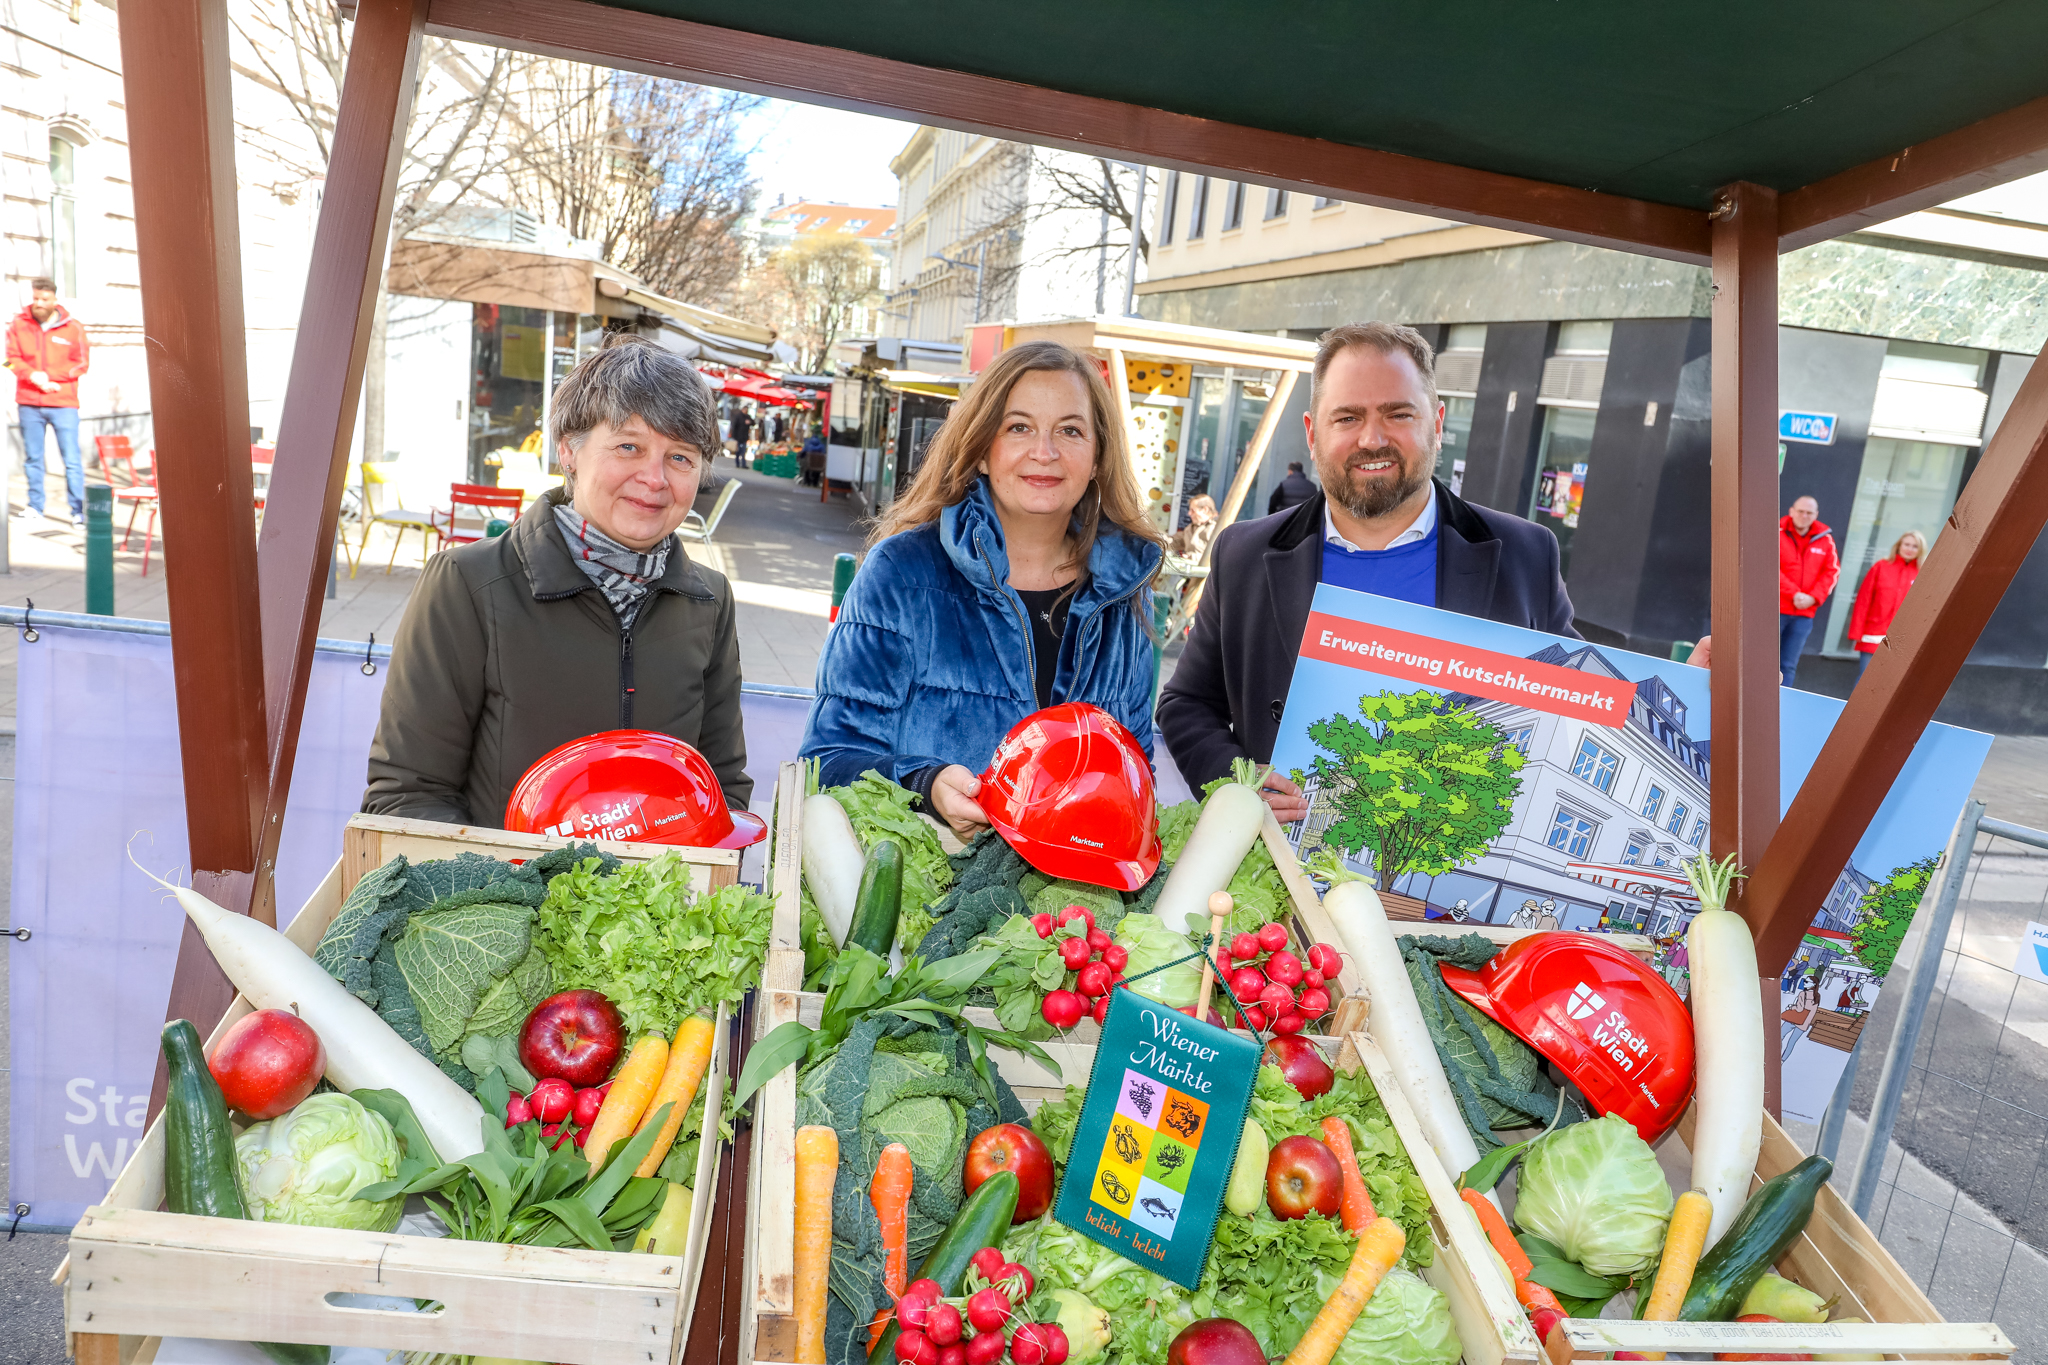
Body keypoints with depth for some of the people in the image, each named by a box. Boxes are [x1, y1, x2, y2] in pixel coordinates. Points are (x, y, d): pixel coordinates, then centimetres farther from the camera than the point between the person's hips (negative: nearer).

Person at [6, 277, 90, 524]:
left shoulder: (72, 327, 1)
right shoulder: (18, 325, 6)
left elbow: (81, 363, 0)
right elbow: (13, 358, 5)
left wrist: (49, 375, -10)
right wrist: (33, 376, -14)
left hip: (63, 403, -2)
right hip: (29, 403, 2)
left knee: (71, 458, -4)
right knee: (33, 458, 8)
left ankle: (78, 510, 0)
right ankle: (35, 507, 16)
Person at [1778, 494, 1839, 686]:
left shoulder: (1825, 539, 9)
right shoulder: (1777, 533, -3)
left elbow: (1832, 571, 6)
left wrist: (1813, 598, -8)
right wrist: (1794, 594, -16)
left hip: (1804, 614, 4)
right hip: (1774, 609, -3)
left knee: (1788, 666, 5)